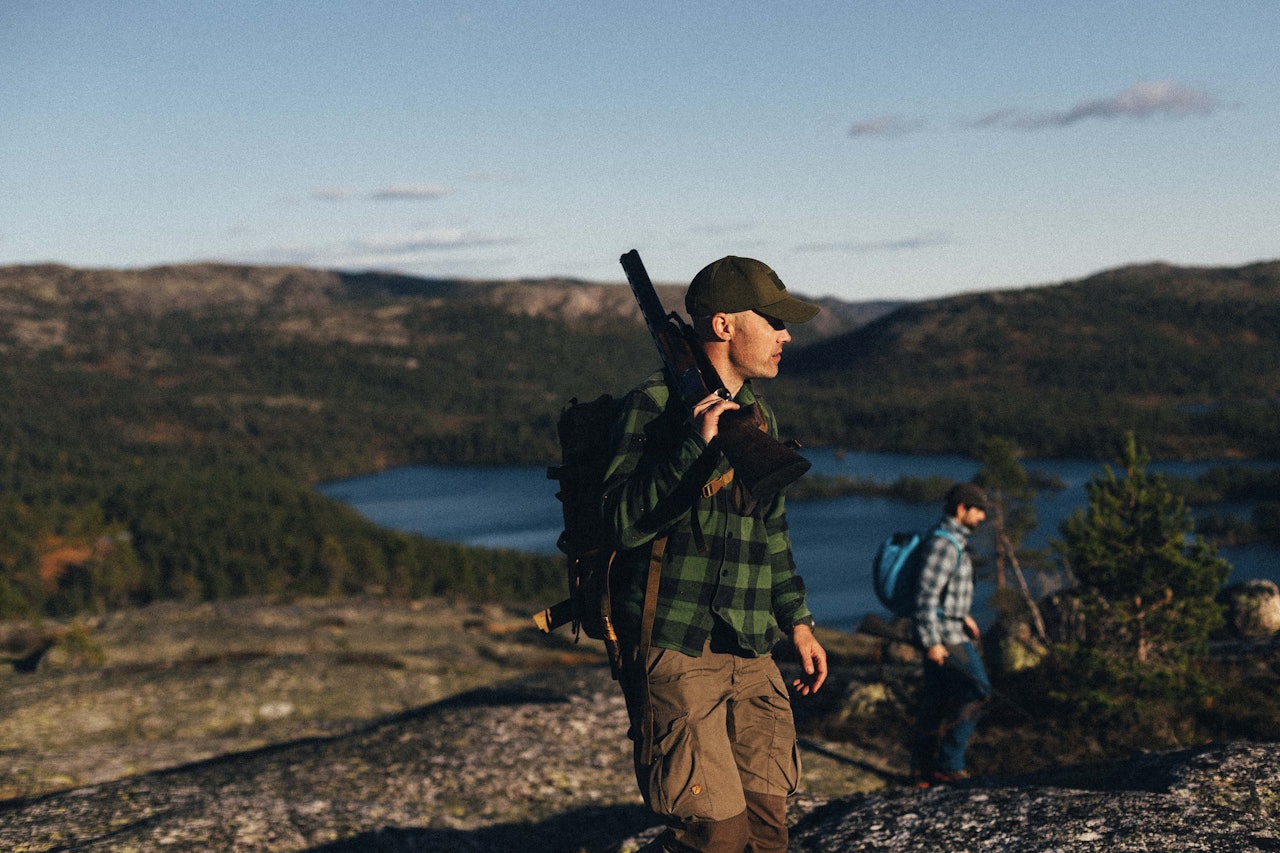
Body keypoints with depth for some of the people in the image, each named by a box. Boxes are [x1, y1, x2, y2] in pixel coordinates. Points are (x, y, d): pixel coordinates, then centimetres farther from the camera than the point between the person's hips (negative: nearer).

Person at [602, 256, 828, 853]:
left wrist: (797, 621, 23)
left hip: (750, 657, 7)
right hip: (676, 652, -7)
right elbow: (626, 522, -19)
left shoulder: (757, 415, 16)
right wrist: (697, 445, -27)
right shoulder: (655, 404, -8)